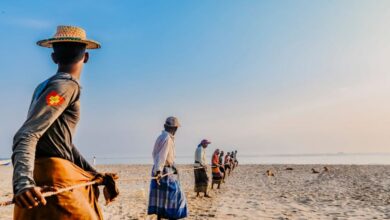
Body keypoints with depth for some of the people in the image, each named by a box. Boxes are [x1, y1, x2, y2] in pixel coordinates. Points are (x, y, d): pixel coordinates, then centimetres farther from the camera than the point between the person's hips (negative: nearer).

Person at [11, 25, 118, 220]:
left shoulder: (46, 87, 17)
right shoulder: (66, 86, -11)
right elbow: (26, 136, -22)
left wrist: (96, 175, 20)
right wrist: (23, 181, -37)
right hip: (51, 180, -9)